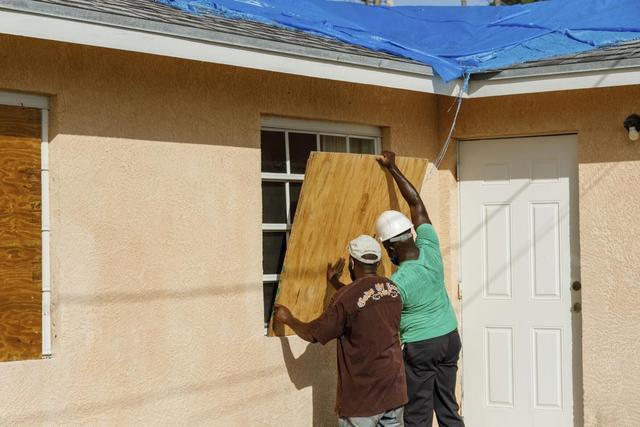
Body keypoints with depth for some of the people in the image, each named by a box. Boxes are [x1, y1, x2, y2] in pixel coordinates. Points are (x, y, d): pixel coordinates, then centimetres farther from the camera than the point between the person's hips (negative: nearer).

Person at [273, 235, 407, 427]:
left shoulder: (346, 298, -18)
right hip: (394, 388, 6)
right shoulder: (393, 289, 4)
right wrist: (336, 283, 36)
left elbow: (313, 334, -8)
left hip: (363, 393, -6)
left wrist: (288, 319, 9)